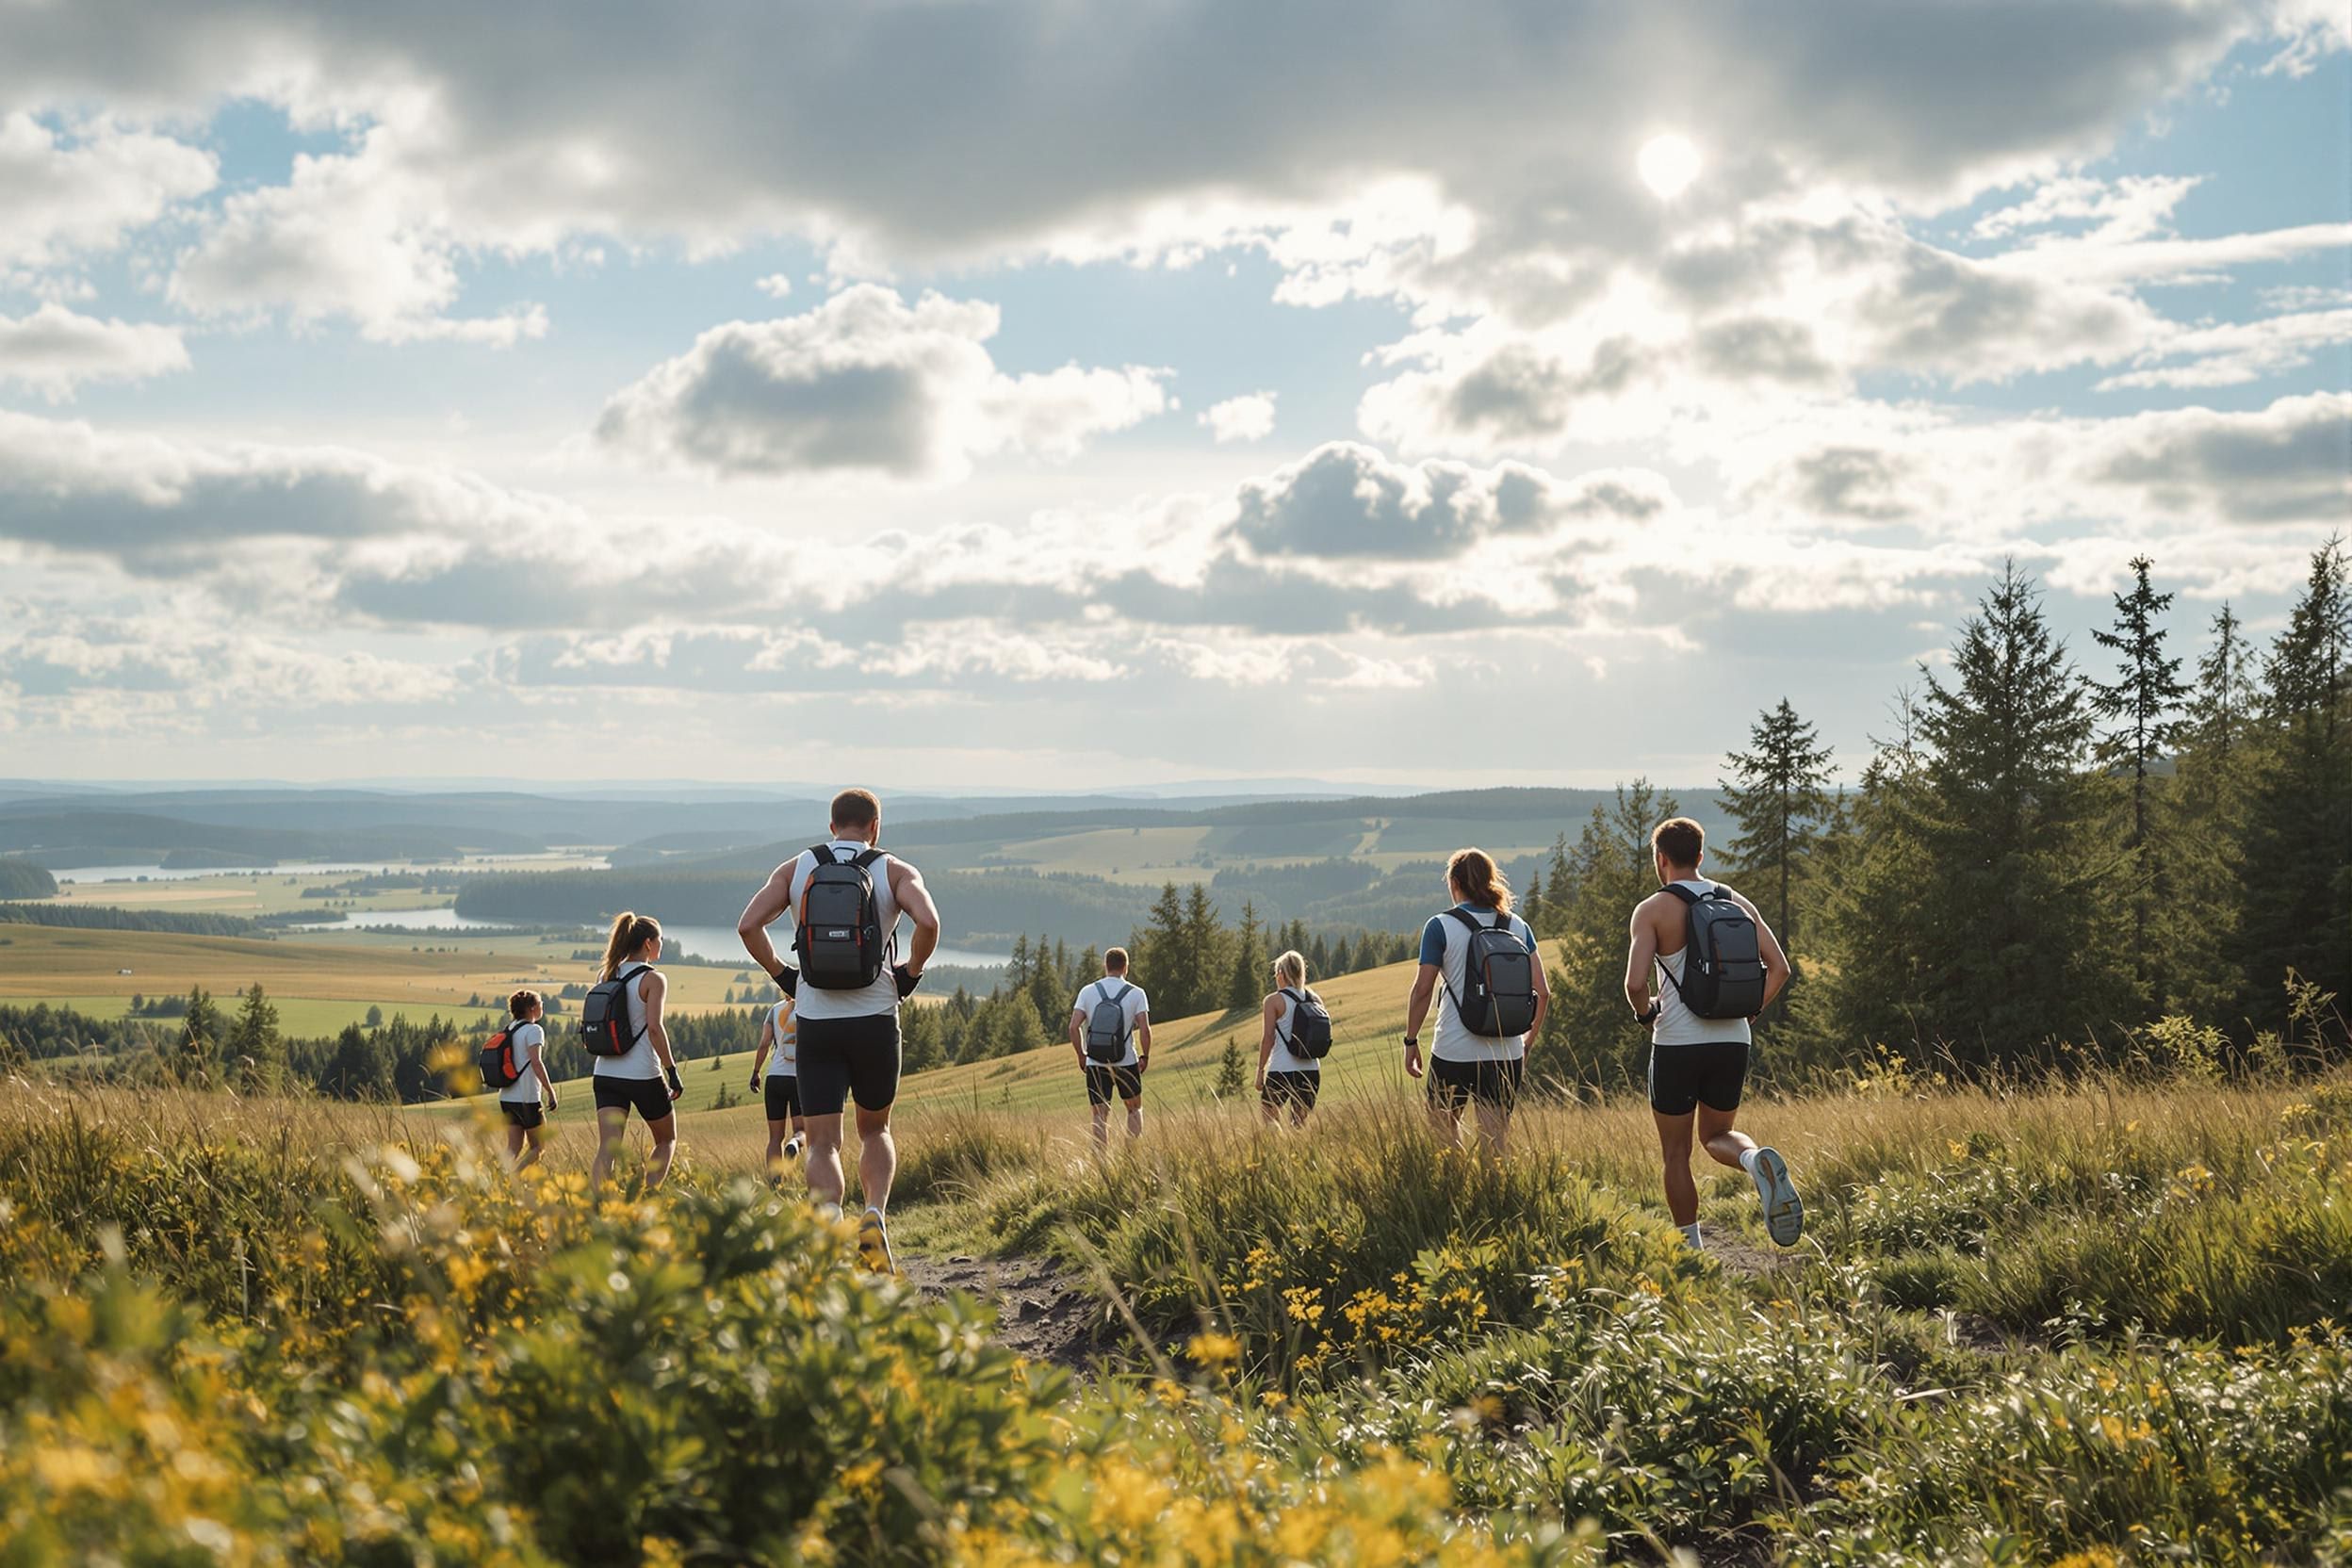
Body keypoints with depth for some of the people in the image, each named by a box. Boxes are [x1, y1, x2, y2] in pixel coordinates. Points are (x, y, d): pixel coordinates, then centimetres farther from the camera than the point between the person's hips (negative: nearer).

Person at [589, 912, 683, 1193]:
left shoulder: (605, 976, 10)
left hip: (606, 1073, 5)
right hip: (644, 1075, -4)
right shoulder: (653, 979, -8)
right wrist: (672, 1072, -14)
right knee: (667, 1140, 17)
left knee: (607, 1149, -3)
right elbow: (654, 1028, -18)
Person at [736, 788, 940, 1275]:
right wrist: (911, 972, -2)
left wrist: (782, 975, 7)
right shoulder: (895, 871, 1)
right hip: (875, 1020, 0)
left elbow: (748, 925, -5)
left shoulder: (796, 868, 6)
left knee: (823, 1142, 3)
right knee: (874, 1129, 19)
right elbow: (928, 921, -18)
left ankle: (829, 1215, -23)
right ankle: (875, 1217, -2)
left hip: (815, 1021, 0)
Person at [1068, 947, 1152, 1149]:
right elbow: (1144, 1029, -12)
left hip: (1095, 1064, 1)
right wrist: (1145, 1057, 3)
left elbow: (1073, 1027, -7)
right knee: (1134, 1109, 19)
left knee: (1100, 1117, 5)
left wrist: (1081, 1055, 5)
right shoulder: (1136, 993, -4)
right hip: (1126, 1063, 0)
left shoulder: (1088, 991, -1)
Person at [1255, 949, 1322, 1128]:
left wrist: (1261, 1070, -2)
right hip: (1311, 1070, 5)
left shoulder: (1274, 1001, -6)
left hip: (1281, 1070, -5)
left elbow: (1268, 1038, -7)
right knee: (1300, 1121, 11)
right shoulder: (1315, 1000, 8)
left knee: (1268, 1113, 7)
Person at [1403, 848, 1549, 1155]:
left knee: (1442, 1121, 18)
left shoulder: (1440, 927, -5)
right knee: (1495, 1142, 7)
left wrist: (1411, 1041, 3)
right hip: (1507, 1054, 3)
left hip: (1455, 1052, -3)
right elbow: (1542, 992, 4)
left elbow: (1422, 990, -8)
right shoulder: (1518, 926, 6)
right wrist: (1527, 1042, 16)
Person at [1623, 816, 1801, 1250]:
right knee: (1717, 1135, 20)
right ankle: (1758, 1160, -14)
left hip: (1677, 1043, -4)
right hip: (1734, 1041, 4)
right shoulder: (1738, 904, 7)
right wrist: (1749, 1011, 11)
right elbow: (1779, 969, 2)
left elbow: (1636, 983, -18)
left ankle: (1690, 1249, 10)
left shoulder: (1653, 909, -7)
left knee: (1676, 1152, 10)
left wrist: (1646, 1013, 2)